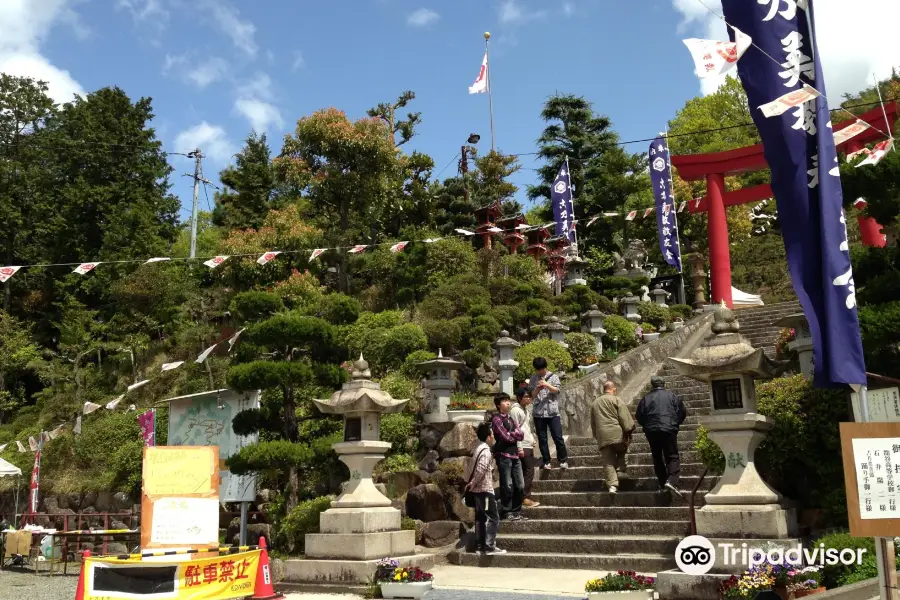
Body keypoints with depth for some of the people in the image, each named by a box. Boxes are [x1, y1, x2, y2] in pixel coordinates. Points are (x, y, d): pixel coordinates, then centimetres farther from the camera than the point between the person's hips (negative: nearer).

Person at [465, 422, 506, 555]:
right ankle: (490, 547, -8)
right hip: (485, 489, -10)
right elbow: (481, 470, -26)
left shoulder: (478, 449, 14)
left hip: (478, 489, 10)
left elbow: (470, 468, 17)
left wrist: (471, 483, 11)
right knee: (493, 518, -6)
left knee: (480, 518, 12)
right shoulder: (485, 450, -16)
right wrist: (473, 483, -15)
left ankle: (479, 545, 15)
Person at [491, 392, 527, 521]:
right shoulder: (496, 419, -5)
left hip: (515, 455, 7)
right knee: (507, 486, -3)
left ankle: (516, 511, 18)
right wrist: (515, 435, 1)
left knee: (520, 485, 8)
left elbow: (521, 435, 7)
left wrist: (511, 434, -8)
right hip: (504, 455, -7)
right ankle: (506, 512, 6)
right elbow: (506, 437, -15)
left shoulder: (511, 419, 18)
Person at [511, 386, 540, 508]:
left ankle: (526, 497, 16)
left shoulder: (525, 409, 16)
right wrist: (519, 448, -18)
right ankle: (525, 498, -1)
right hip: (523, 446, -9)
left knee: (529, 472, 10)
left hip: (529, 445, 9)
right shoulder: (515, 410, -12)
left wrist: (533, 440, 15)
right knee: (528, 472, -7)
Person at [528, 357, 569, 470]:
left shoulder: (553, 377, 7)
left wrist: (547, 385, -19)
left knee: (558, 437, -3)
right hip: (538, 413, 2)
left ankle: (563, 460, 8)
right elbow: (532, 394, 6)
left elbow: (556, 390, -3)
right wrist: (537, 388, -14)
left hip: (553, 412, -2)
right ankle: (546, 462, 10)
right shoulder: (533, 379, 10)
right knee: (542, 439, 3)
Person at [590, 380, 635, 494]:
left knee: (608, 462, 2)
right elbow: (624, 418, -7)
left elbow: (593, 423, 23)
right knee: (621, 451, 23)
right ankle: (620, 467, 2)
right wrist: (629, 429, -2)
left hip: (602, 437, 3)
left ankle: (612, 485, -8)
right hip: (617, 434, -3)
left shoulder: (594, 403, 18)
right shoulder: (616, 400, 1)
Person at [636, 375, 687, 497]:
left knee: (657, 458, 14)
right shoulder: (672, 397, 5)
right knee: (673, 457, 0)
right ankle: (671, 481, -20)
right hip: (669, 430, -2)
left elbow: (639, 416, 4)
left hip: (651, 432, 2)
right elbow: (682, 413, 5)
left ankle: (662, 483, 11)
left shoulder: (646, 399, 6)